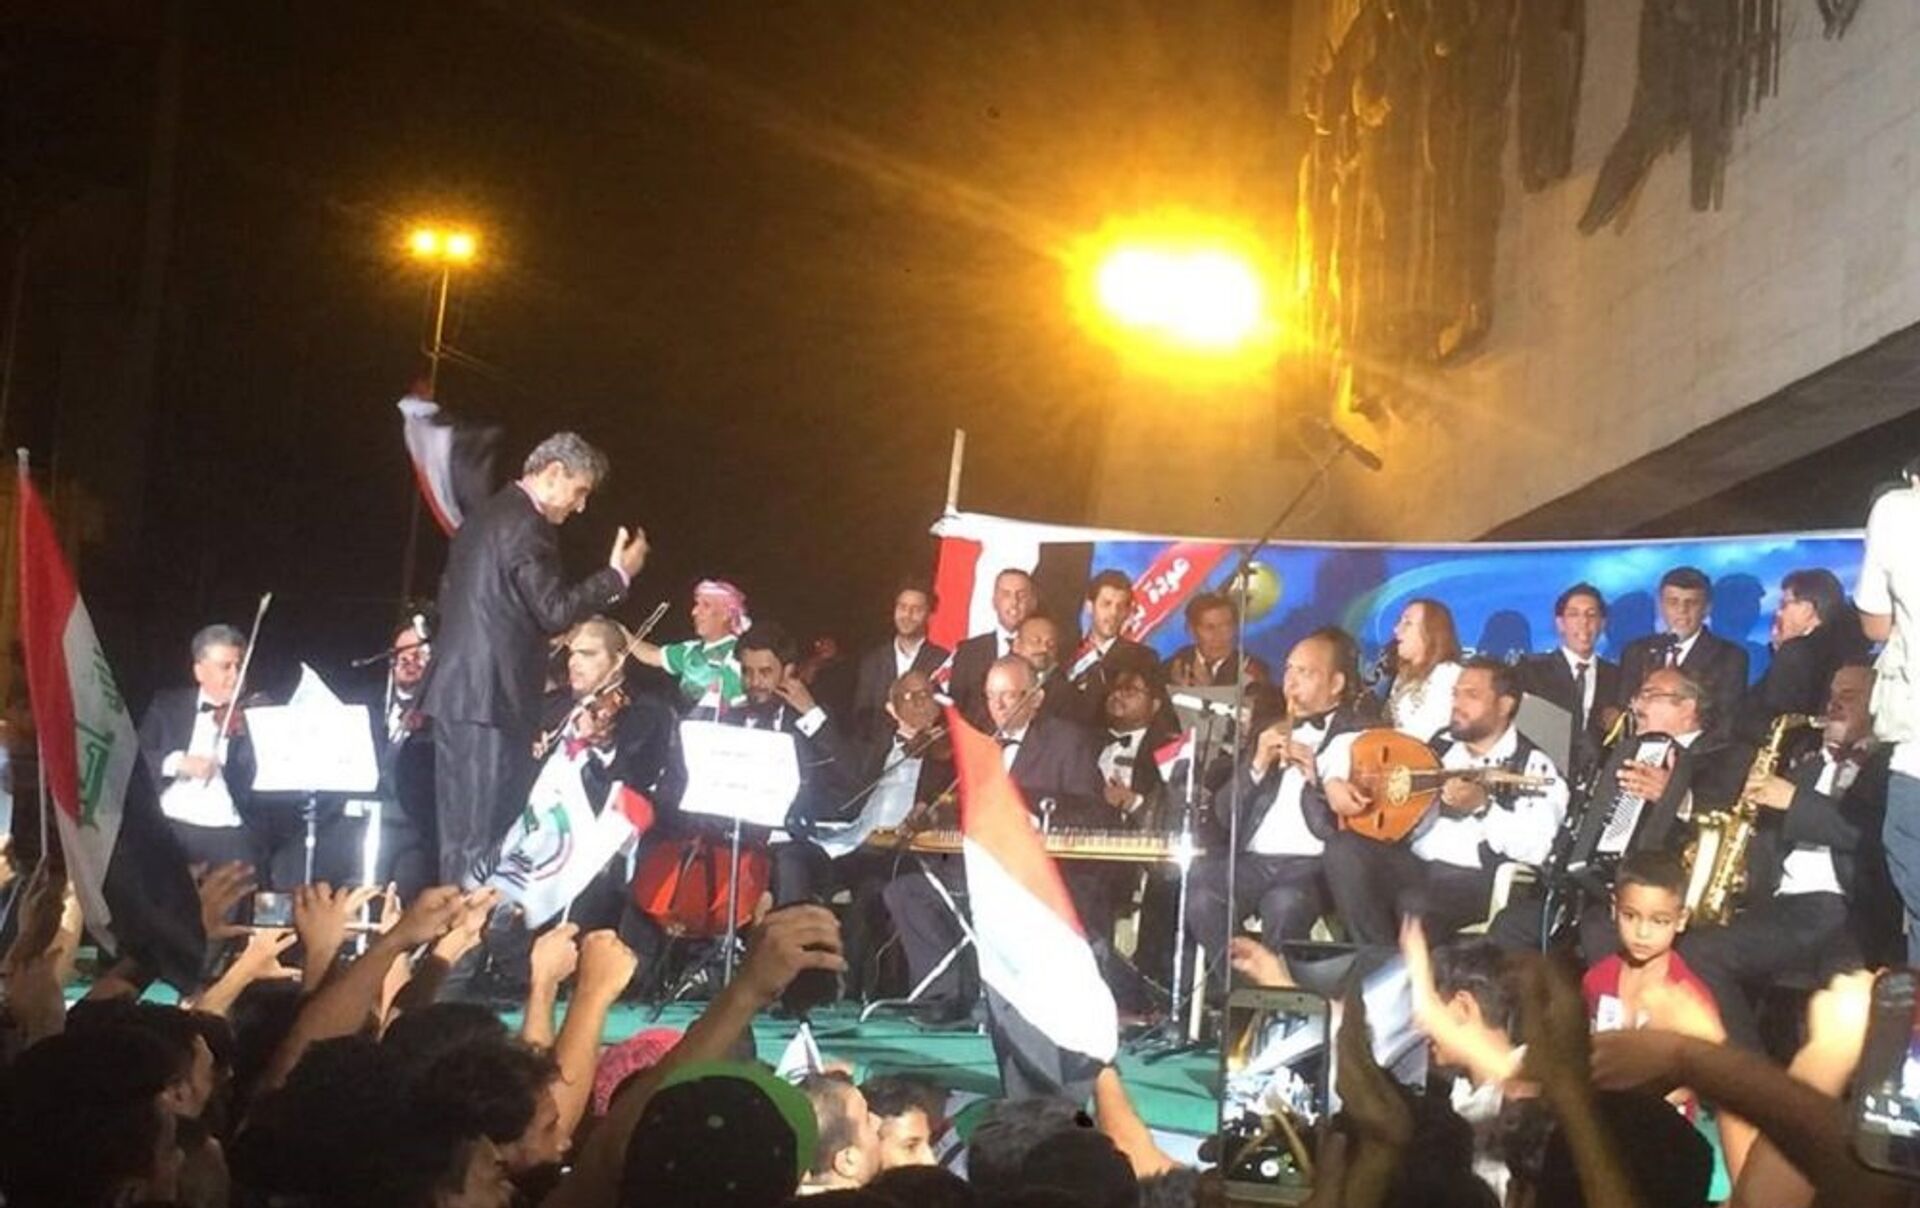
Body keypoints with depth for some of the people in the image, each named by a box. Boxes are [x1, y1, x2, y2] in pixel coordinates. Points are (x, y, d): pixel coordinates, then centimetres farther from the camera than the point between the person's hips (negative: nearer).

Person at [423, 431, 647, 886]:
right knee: (486, 835, -7)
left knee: (460, 829, 12)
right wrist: (618, 574, -10)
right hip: (492, 696, -10)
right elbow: (555, 610, -19)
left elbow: (451, 595, 23)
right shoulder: (526, 526, -14)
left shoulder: (486, 517, 17)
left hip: (457, 690, 10)